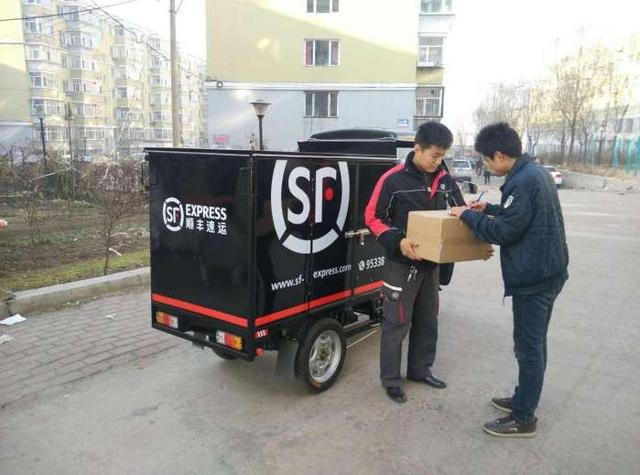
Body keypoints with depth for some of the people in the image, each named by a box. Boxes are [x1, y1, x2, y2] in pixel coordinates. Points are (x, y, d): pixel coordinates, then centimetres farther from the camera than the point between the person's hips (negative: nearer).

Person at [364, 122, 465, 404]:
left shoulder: (445, 180, 3)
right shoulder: (394, 179, -14)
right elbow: (372, 217, -11)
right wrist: (397, 241, -25)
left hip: (430, 263, 6)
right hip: (401, 264, -6)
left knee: (427, 321, 17)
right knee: (397, 324, 2)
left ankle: (420, 369, 35)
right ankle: (391, 380, 17)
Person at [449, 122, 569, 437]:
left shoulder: (523, 182, -22)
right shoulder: (534, 173, 11)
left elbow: (502, 232, -22)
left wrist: (468, 215, -10)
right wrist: (489, 209, 18)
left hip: (533, 276, -10)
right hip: (546, 271, 10)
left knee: (528, 347, 0)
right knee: (534, 343, 19)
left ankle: (523, 420, 12)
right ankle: (524, 399, 34)